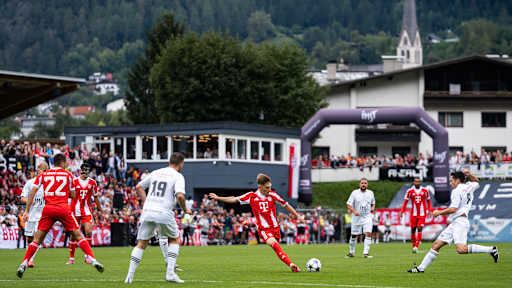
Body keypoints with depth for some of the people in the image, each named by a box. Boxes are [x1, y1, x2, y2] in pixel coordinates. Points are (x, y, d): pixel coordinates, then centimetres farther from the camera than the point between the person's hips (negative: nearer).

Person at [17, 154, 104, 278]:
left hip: (48, 209, 1)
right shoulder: (68, 175, 8)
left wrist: (27, 211, 7)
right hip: (63, 209, -1)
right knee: (78, 236, 7)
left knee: (37, 239, 5)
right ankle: (92, 259, -1)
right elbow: (72, 195, 12)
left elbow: (32, 193, 6)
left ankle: (24, 264, -3)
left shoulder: (42, 175, 12)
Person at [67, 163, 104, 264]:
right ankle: (71, 258, 11)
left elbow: (95, 197, 16)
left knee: (88, 232, -13)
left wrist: (100, 209, 23)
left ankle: (87, 256, -2)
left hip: (87, 211, 1)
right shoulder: (74, 181, -2)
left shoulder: (92, 183, 5)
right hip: (75, 211, -1)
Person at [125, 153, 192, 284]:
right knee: (174, 240, 18)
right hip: (164, 213, -4)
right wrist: (185, 209, 2)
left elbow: (138, 187, 21)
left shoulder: (155, 173, 17)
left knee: (141, 244, 10)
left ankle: (130, 275, -2)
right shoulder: (178, 176, 0)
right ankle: (170, 273, 6)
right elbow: (180, 195, -14)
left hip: (147, 212, 4)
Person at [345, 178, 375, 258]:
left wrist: (373, 207, -1)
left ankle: (365, 253, -15)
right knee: (354, 236, 6)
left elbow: (373, 203, 22)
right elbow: (348, 204, -5)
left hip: (367, 217, 1)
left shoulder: (370, 193, 7)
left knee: (368, 234, -16)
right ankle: (351, 252, 25)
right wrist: (354, 211, -22)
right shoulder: (354, 193, -3)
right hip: (357, 218, -1)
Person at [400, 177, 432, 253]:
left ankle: (416, 247, -17)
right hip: (413, 214, 1)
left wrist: (429, 210, 4)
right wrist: (401, 211, -3)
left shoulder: (425, 190, 2)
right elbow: (405, 202, 5)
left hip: (422, 214, -1)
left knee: (420, 229, -12)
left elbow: (428, 201, 13)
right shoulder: (410, 191, 0)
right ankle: (413, 246, 16)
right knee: (413, 229, 3)